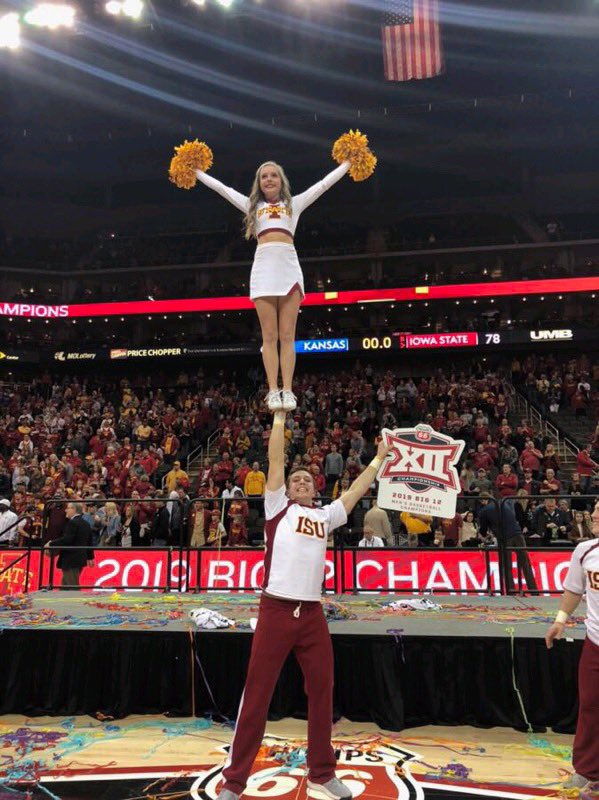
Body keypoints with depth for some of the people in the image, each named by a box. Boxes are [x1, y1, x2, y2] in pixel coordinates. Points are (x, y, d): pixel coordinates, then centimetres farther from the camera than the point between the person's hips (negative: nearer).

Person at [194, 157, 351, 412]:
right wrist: (196, 171, 30)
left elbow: (324, 184, 25)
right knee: (269, 336, -5)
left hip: (289, 268, 0)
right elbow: (222, 188, 28)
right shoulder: (252, 206, 25)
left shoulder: (294, 204, 24)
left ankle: (287, 391, -9)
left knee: (287, 336, -6)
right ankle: (273, 391, -7)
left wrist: (348, 163, 26)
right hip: (263, 269, 1)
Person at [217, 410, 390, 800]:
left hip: (313, 614, 4)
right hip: (276, 611, -4)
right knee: (256, 697, 2)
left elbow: (357, 489, 23)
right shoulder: (278, 507, 6)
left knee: (322, 694, 12)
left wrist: (380, 458, 28)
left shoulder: (326, 516, 17)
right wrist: (281, 416, 1)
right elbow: (276, 459, 1)